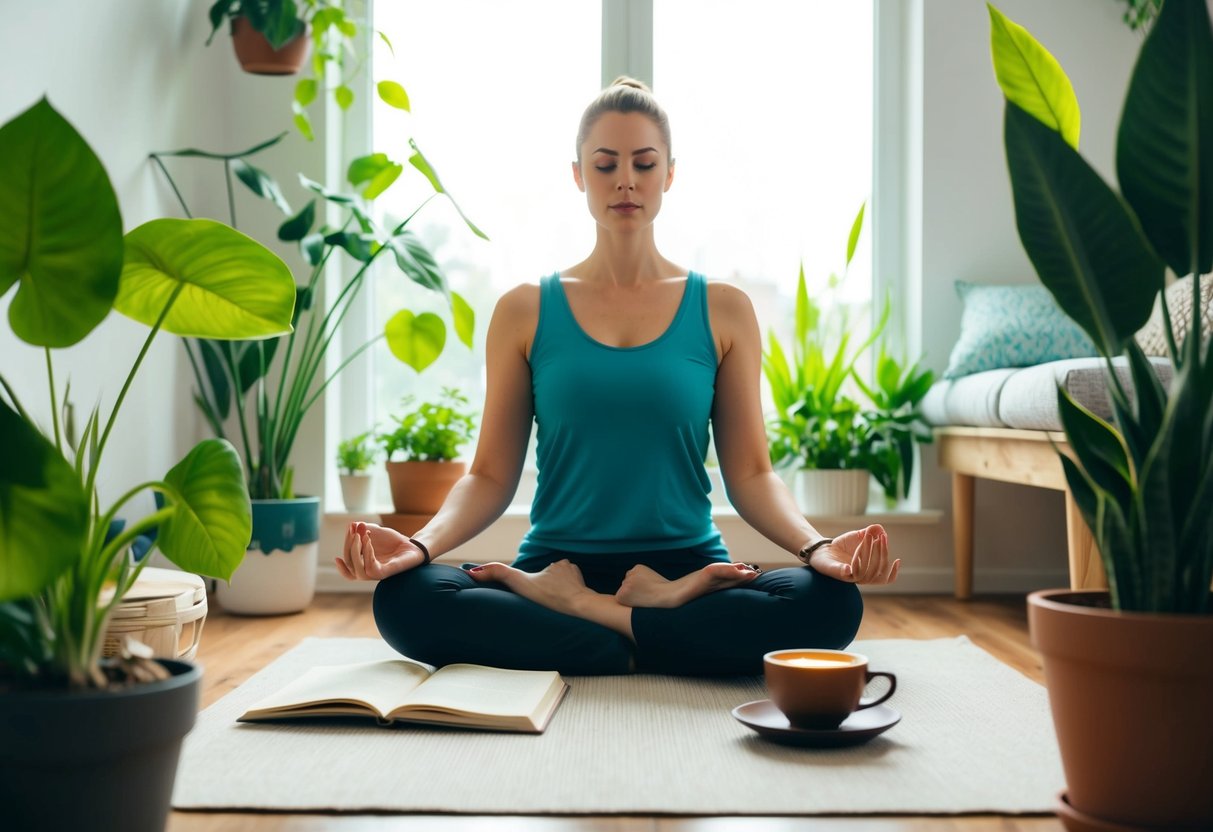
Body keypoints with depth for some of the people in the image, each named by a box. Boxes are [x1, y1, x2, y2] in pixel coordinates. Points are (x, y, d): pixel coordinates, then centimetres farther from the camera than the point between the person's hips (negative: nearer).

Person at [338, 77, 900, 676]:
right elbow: (491, 475, 5)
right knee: (403, 598, -29)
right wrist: (421, 543, -15)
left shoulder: (722, 311, 8)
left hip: (688, 572, 1)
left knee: (832, 604, -29)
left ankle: (577, 608, -17)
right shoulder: (525, 312, 8)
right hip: (553, 569, 0)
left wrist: (817, 547, -15)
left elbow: (750, 474, 5)